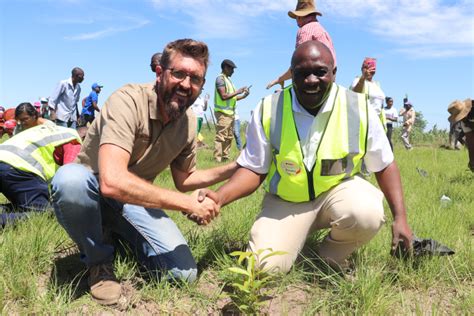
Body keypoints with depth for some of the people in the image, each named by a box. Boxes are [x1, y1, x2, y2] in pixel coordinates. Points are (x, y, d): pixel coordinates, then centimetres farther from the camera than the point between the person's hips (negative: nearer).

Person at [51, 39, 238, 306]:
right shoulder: (128, 101, -27)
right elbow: (112, 181, -40)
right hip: (90, 191, -4)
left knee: (184, 274, -13)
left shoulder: (188, 122, -6)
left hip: (135, 199, 5)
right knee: (71, 177, -40)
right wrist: (189, 203, -34)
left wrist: (233, 169, -6)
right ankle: (99, 262, -9)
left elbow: (183, 180, 8)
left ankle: (123, 235, 16)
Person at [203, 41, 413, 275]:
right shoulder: (268, 110, -13)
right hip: (287, 200, 0)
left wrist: (400, 217, -7)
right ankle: (297, 239, 18)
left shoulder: (359, 108, -13)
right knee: (265, 266, -18)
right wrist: (219, 197, -25)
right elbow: (253, 169, -7)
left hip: (339, 189, 1)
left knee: (368, 215, -33)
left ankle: (331, 257, 1)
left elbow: (385, 166, 0)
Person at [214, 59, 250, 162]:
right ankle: (217, 159, -12)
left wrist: (244, 95, 7)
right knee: (221, 137, -12)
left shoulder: (228, 79, 20)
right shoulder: (220, 78, -8)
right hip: (223, 112, -10)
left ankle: (225, 157, 18)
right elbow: (224, 96, -18)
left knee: (229, 137, 12)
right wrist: (238, 92, -11)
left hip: (230, 112, 10)